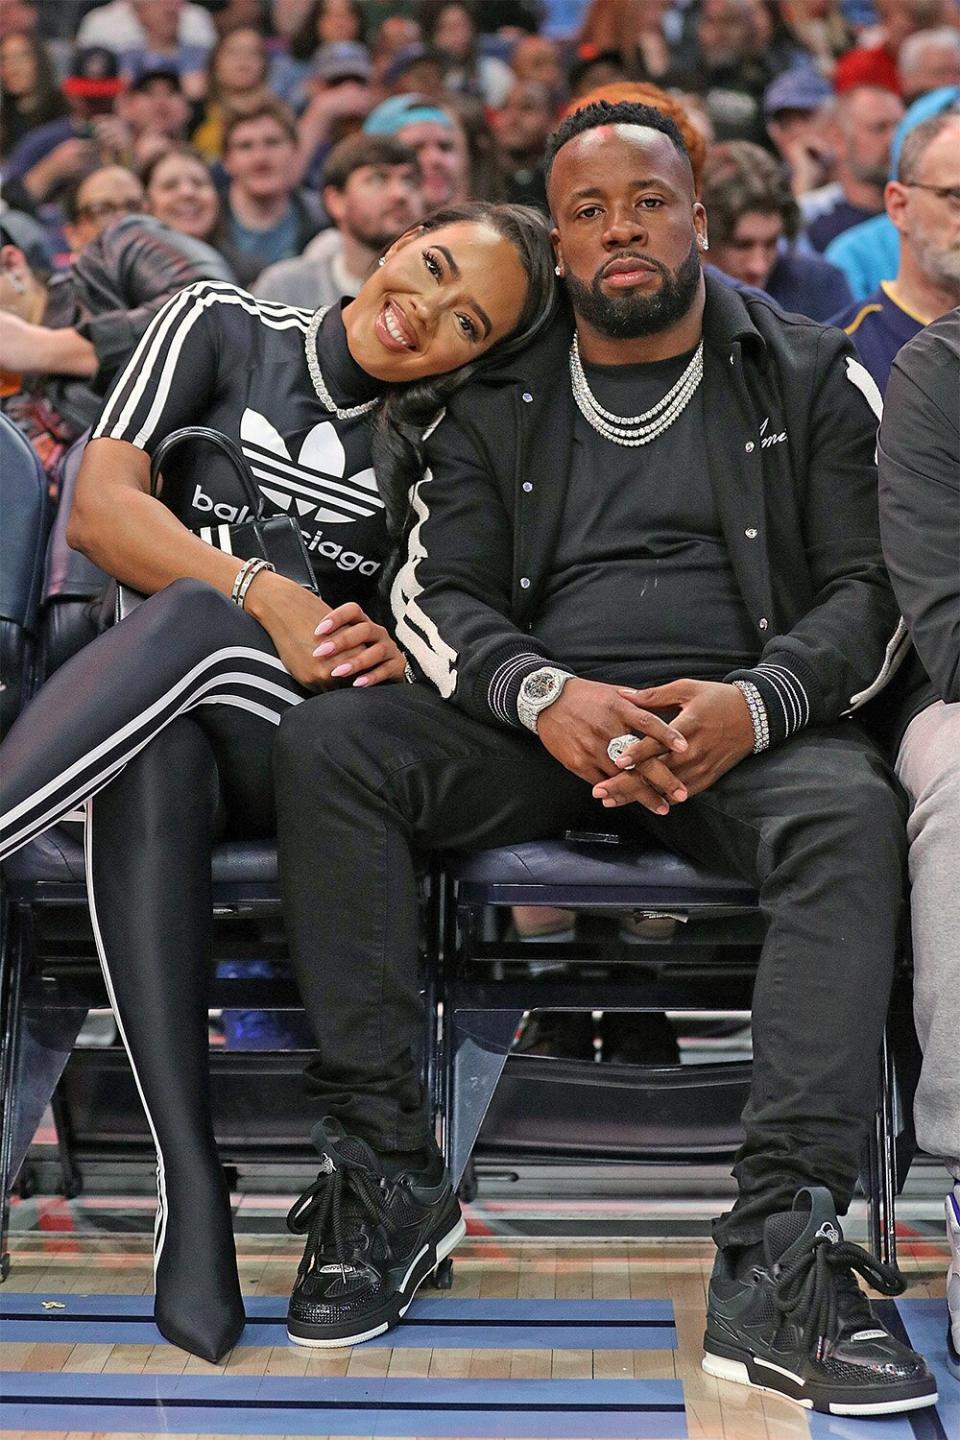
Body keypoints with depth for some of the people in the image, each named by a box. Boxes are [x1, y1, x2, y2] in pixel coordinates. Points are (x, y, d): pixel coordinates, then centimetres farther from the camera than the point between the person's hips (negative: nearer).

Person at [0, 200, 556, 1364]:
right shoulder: (222, 328, 10)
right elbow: (99, 505, -2)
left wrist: (399, 657, -16)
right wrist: (265, 597, -17)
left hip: (296, 747, 0)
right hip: (146, 729, 0)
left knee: (198, 619, -33)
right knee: (153, 763, -38)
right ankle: (191, 1197, -44)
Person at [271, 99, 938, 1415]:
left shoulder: (809, 378, 10)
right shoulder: (499, 402, 14)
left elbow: (869, 589, 3)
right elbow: (436, 593, 5)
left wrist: (756, 703, -19)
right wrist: (545, 696, -18)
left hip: (743, 722, -1)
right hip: (534, 717, 2)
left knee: (852, 811, -36)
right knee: (324, 746, -25)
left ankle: (778, 1254, -41)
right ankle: (382, 1166, -25)